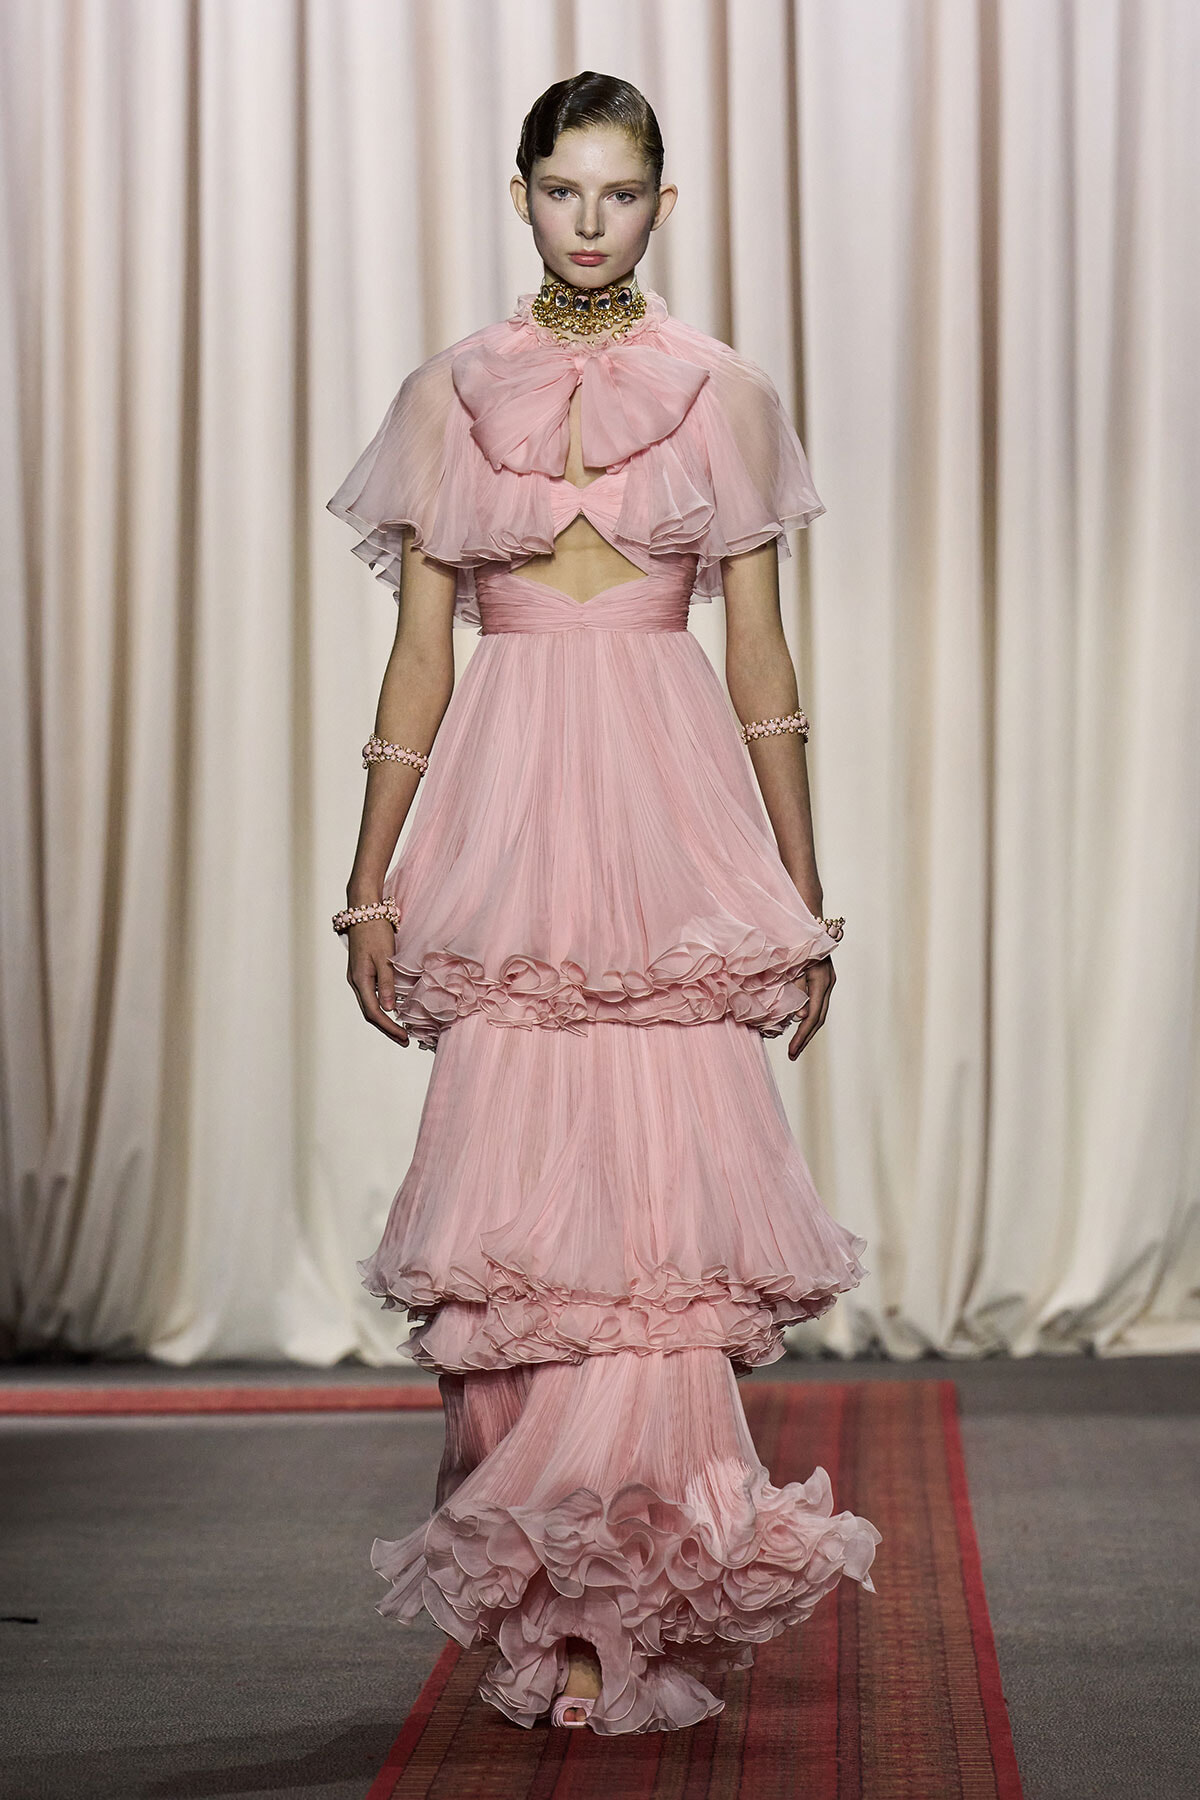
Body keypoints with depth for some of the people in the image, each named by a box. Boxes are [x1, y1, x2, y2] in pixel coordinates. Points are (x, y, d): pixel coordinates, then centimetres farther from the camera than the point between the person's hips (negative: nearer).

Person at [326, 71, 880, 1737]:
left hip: (673, 817, 0)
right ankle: (557, 1606, 8)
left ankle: (623, 1608, 1)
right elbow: (419, 654, 10)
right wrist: (370, 879, 5)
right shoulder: (451, 396, 10)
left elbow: (762, 657, 9)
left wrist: (804, 894, 7)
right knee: (521, 1185, -3)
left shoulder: (726, 396, 8)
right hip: (504, 819, 1)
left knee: (663, 1178, -7)